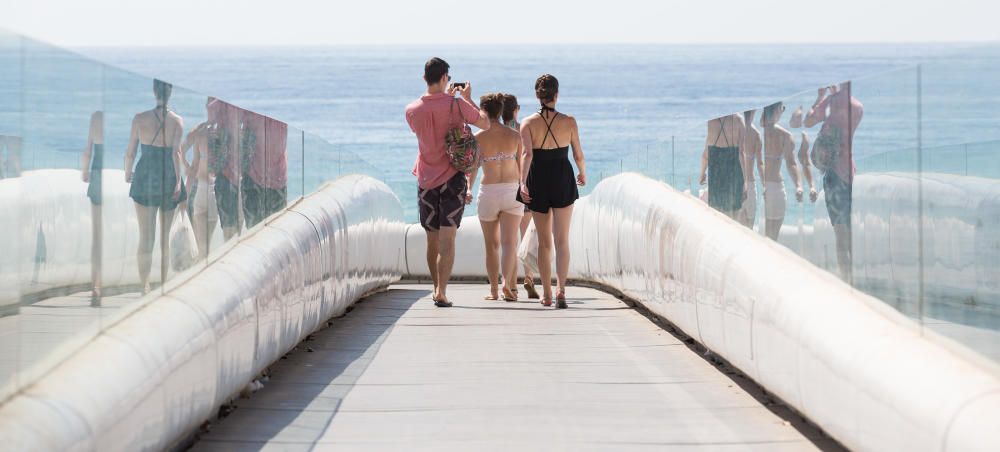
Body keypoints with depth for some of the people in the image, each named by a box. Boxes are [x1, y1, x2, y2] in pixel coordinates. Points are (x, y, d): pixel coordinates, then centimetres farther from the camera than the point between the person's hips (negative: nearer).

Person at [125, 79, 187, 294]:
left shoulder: (140, 119, -3)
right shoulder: (177, 120, -3)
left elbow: (130, 152, 1)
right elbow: (176, 152, -11)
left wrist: (128, 173, 18)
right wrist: (178, 181, -11)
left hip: (145, 179, -1)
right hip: (168, 180, 1)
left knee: (145, 238, 0)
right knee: (165, 238, 13)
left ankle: (145, 286, -9)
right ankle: (163, 283, 18)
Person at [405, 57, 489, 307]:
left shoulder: (412, 110, -1)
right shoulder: (456, 104, -12)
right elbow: (485, 123, 1)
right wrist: (468, 98, 11)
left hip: (426, 180, 3)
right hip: (453, 178, -3)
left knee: (432, 240, 13)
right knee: (447, 238, -6)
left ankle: (437, 289, 23)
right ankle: (441, 293, -15)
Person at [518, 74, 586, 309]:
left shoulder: (528, 123, -4)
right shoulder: (569, 122, -2)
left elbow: (527, 154, -18)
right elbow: (578, 155, 3)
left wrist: (523, 182, -24)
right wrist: (583, 174, 22)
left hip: (537, 183, 1)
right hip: (563, 181, -1)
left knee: (544, 241, 13)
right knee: (562, 240, 0)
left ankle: (547, 294, 17)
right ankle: (561, 289, -18)